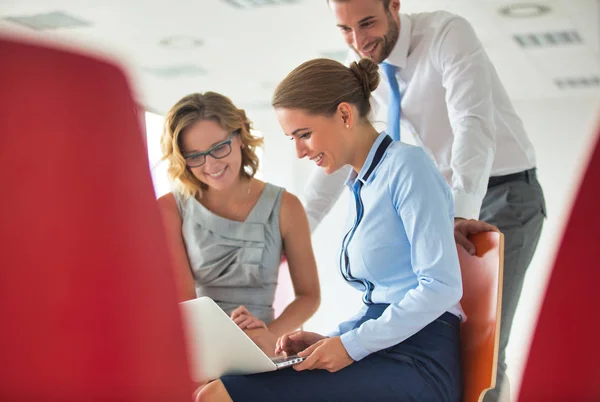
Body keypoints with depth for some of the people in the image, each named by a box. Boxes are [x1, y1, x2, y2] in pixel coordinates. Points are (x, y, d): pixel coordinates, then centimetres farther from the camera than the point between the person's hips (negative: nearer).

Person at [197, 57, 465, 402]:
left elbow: (442, 286, -14)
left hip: (418, 364, -8)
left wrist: (353, 344, -13)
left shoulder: (407, 164, -6)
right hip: (381, 359, 8)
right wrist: (331, 340, 7)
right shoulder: (362, 186, 20)